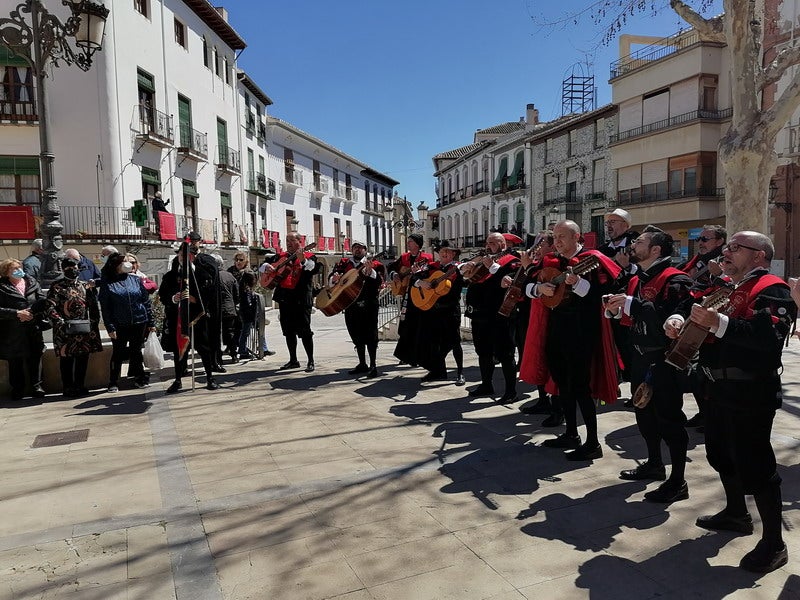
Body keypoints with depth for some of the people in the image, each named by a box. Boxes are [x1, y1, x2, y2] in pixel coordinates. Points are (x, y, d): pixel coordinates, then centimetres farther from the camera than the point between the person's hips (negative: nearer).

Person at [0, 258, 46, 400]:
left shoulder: (32, 282, 9)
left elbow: (42, 300, 0)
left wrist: (30, 312, -14)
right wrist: (17, 313, -17)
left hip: (33, 329, 2)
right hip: (12, 332, -2)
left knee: (35, 358, 5)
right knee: (15, 362, 6)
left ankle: (36, 386, 14)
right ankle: (17, 389, 16)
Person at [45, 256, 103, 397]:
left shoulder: (86, 286, 12)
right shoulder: (56, 286, 0)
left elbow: (94, 306, 13)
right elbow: (50, 307, -9)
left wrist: (93, 322, 1)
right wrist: (61, 322, -21)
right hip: (65, 330, -4)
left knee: (83, 357, 9)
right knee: (66, 358, 1)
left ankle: (80, 385, 21)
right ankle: (68, 387, 11)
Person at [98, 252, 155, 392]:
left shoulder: (136, 280, 7)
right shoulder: (107, 284, -1)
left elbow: (146, 301, 8)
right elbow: (105, 308, -3)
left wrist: (151, 322, 5)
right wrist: (110, 327, -11)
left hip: (139, 323, 2)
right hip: (119, 326, -2)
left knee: (136, 351, 12)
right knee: (118, 353, 5)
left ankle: (139, 378, 23)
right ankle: (114, 383, 16)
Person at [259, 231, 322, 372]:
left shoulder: (309, 257, 1)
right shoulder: (280, 257, 17)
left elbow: (314, 269, -19)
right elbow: (261, 266, 20)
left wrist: (303, 260, -33)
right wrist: (267, 267, -3)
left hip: (301, 298, -6)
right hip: (284, 297, 6)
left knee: (304, 331, -6)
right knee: (288, 331, 11)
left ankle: (311, 361, 2)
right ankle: (293, 360, 22)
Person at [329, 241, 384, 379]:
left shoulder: (373, 264, 1)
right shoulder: (344, 262, 14)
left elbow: (379, 282, -11)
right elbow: (333, 276, 12)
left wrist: (370, 271, -26)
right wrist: (334, 278, -11)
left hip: (367, 303, -5)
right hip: (349, 303, 5)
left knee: (369, 334, -7)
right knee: (356, 334, 12)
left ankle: (373, 366, -2)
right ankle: (362, 364, 23)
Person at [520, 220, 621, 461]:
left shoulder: (592, 260, -7)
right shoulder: (550, 261, 12)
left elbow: (603, 291, -19)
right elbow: (528, 286, 13)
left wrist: (577, 282, -31)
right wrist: (539, 288, -7)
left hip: (581, 330, -7)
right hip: (555, 328, 7)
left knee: (579, 386, -7)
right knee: (562, 382, 14)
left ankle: (593, 443, 3)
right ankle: (571, 434, 28)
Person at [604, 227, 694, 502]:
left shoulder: (674, 280, -15)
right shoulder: (636, 280, 13)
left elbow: (674, 318, -31)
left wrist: (632, 304, -29)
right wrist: (618, 311, -1)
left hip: (665, 360, -9)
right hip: (640, 357, 9)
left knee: (669, 418, -2)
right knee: (644, 413, 19)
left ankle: (678, 482, 10)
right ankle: (654, 464, 37)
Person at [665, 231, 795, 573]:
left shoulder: (771, 289, -13)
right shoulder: (725, 288, 15)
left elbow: (770, 336, -30)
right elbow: (691, 306, 16)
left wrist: (719, 323, -35)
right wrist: (677, 320, -6)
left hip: (751, 394, -9)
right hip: (720, 388, 10)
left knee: (754, 466, -3)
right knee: (721, 454, 22)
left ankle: (773, 544, 11)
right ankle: (736, 514, 42)